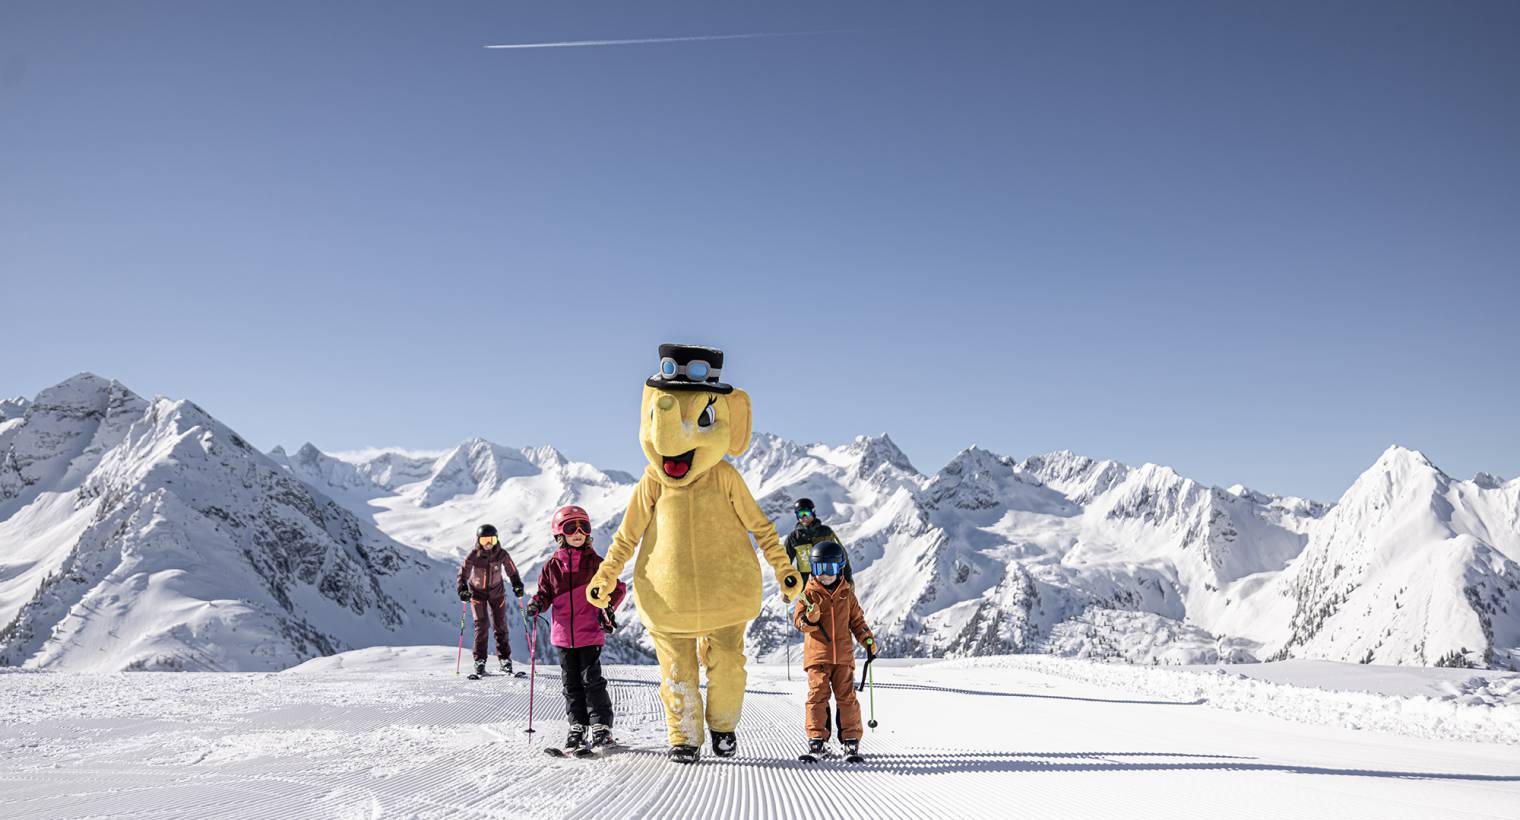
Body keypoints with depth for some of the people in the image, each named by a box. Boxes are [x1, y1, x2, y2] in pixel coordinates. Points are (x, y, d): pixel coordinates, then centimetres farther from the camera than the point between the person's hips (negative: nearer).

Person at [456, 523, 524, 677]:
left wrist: (517, 585, -16)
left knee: (500, 625, 1)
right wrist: (463, 590, -25)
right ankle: (479, 660, 0)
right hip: (477, 592, -1)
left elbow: (512, 572, -2)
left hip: (497, 592, 1)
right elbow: (463, 574, -10)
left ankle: (505, 659, 11)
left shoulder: (501, 554, -15)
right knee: (482, 625, -9)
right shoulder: (473, 556, -18)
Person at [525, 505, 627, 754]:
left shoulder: (595, 562, -1)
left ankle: (602, 727, 1)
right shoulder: (553, 565, 5)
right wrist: (537, 604, -10)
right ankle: (577, 727, 18)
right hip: (563, 634, 3)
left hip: (590, 633, -3)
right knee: (571, 682, 10)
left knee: (592, 680, -5)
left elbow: (616, 587, 3)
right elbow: (545, 592, 11)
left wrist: (608, 608, -13)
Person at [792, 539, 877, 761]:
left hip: (843, 654, 2)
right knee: (818, 695, -3)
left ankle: (851, 738, 8)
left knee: (846, 696, 2)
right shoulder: (809, 594, 1)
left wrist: (868, 639, 8)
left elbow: (856, 619, 17)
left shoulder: (846, 593, 9)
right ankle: (816, 738, 4)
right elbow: (798, 619, -2)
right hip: (817, 654, -2)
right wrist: (809, 619, -23)